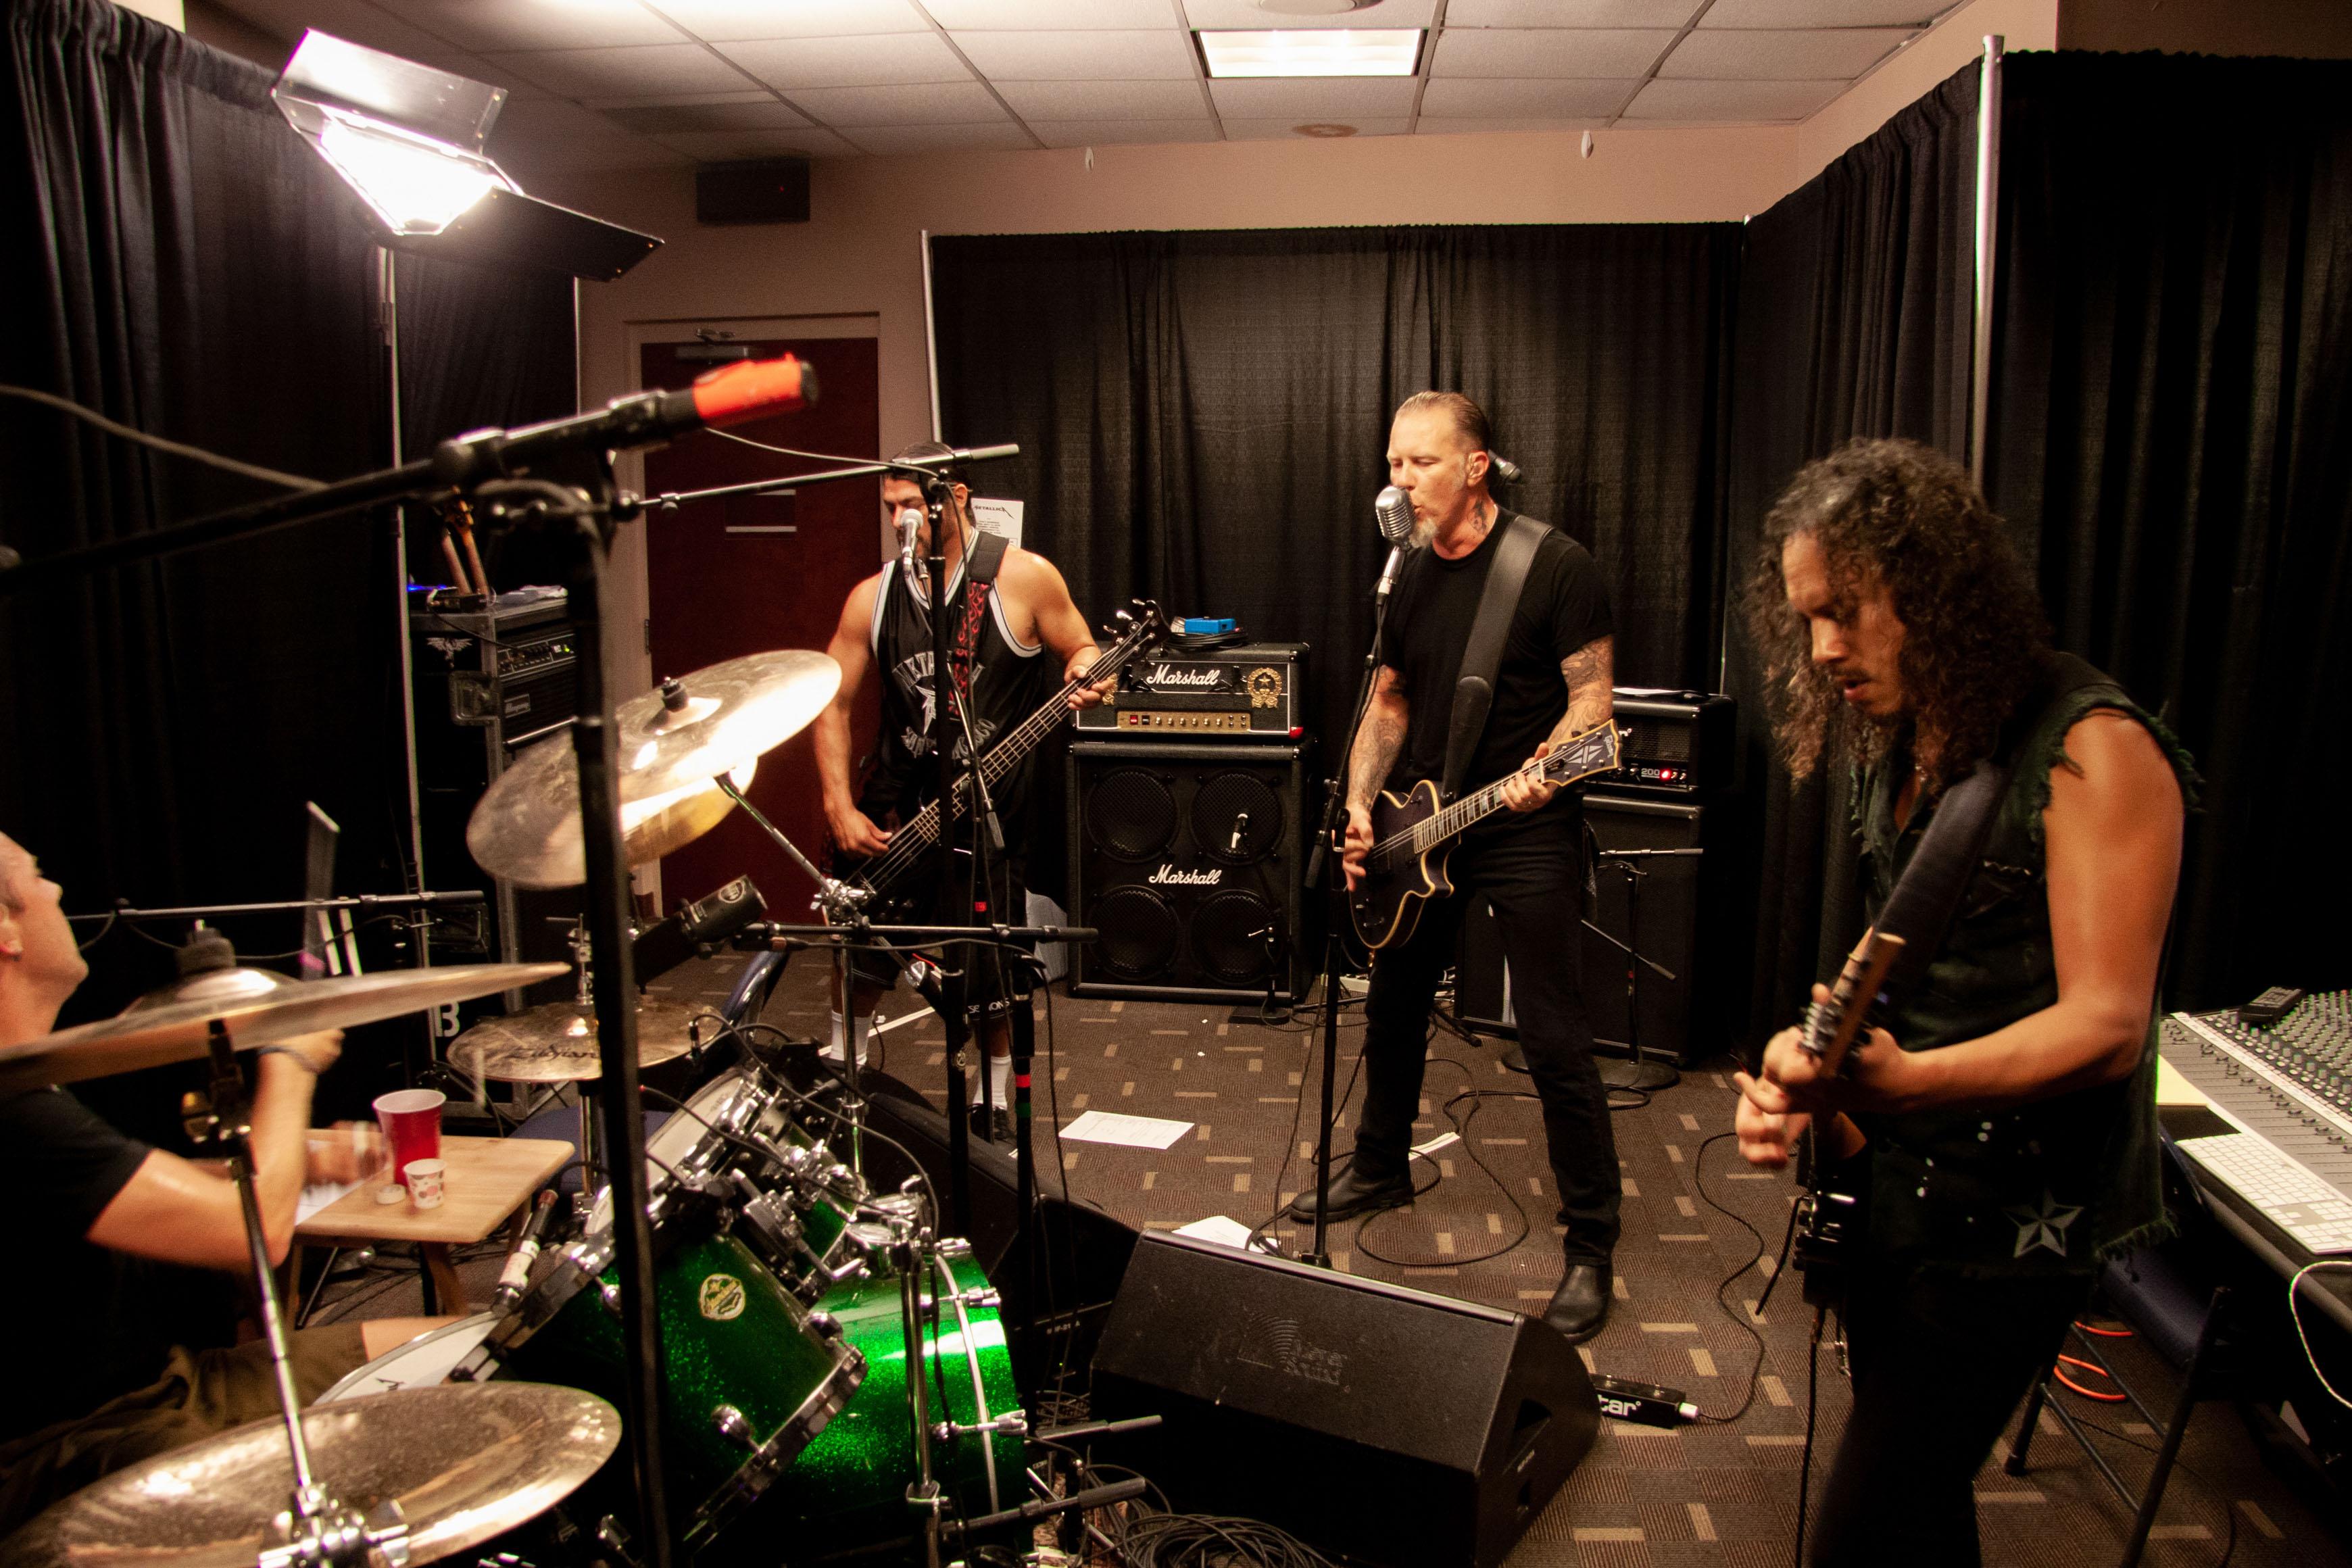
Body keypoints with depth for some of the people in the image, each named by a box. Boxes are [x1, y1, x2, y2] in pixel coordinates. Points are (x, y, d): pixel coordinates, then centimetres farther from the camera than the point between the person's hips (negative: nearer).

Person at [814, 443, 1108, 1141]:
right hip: (896, 801, 4)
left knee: (993, 972, 2)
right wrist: (840, 807, -4)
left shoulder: (1024, 578, -8)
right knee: (858, 945, 11)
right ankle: (843, 1064, 37)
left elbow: (1081, 651, 2)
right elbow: (833, 702, 4)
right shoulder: (874, 597, 2)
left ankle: (993, 1096, 25)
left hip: (991, 806, -3)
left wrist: (1082, 673, -24)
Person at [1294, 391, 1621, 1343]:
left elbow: (1592, 699, -11)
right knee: (1393, 1006, 18)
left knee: (1554, 1042, -6)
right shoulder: (1410, 577, 8)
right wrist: (1361, 806, 2)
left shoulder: (1554, 566, -12)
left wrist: (1542, 767, -30)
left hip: (1525, 836, -7)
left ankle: (1591, 1247, 8)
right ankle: (1380, 1169, 40)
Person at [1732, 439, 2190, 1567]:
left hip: (2012, 1218, -8)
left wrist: (1904, 1083, -38)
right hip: (1896, 1187, 8)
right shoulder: (1898, 746, 7)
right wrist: (1819, 1074, -6)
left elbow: (2107, 1024, -23)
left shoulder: (2092, 747, -17)